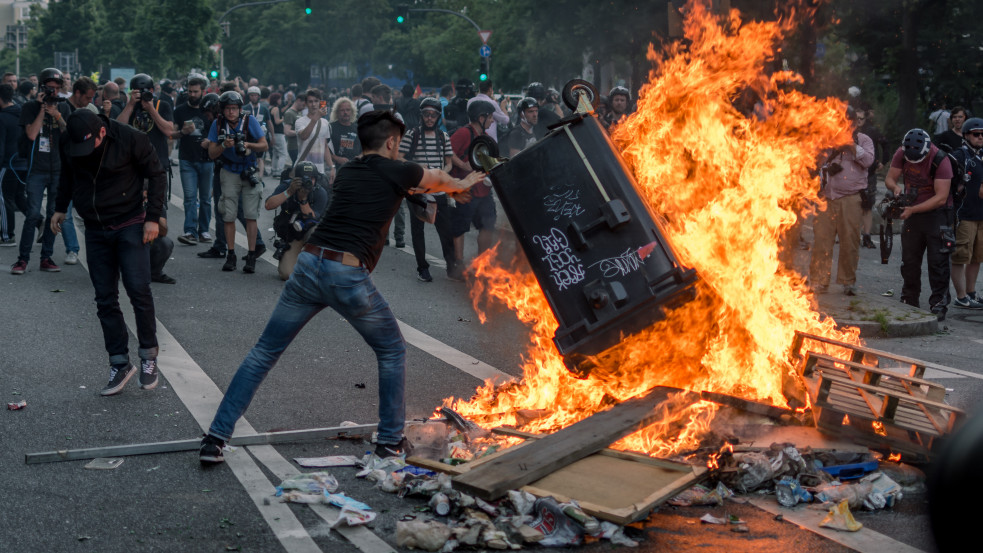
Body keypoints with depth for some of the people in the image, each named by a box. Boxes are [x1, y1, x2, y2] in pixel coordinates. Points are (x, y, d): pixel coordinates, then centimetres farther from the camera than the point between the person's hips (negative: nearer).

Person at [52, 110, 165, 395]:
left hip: (130, 225, -4)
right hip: (95, 230, 4)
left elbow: (156, 176, -8)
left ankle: (149, 357, 6)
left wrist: (153, 218, -12)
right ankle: (120, 364, 11)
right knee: (105, 299, 3)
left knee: (139, 291, -11)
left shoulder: (131, 140, -16)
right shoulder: (69, 147, -3)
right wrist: (60, 208, 11)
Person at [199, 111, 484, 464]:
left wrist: (404, 189, 56)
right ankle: (390, 441, 21)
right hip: (349, 275, -5)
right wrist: (463, 183, 50)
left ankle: (215, 439, 8)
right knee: (392, 352, 18)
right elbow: (440, 180, 28)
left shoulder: (346, 172, 20)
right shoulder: (396, 172, 7)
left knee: (264, 352, 11)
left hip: (309, 263, 5)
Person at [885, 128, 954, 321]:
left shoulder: (940, 161, -25)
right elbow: (889, 178, -1)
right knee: (909, 260, 11)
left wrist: (912, 209, -31)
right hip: (912, 211, 5)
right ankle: (909, 303, 22)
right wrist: (895, 187, -26)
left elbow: (941, 197, -26)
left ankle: (938, 304, -1)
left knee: (938, 261, -7)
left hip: (936, 213, -5)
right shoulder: (902, 154, -10)